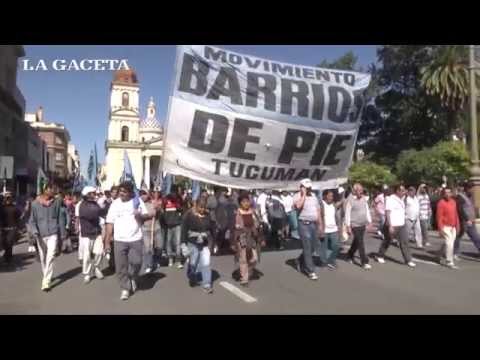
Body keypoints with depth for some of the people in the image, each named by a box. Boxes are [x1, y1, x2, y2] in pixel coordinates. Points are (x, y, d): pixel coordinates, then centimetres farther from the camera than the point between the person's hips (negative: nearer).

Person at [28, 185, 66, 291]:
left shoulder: (56, 202, -2)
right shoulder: (35, 204, -3)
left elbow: (59, 218, 4)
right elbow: (32, 220, 1)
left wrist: (62, 233, 6)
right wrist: (35, 231, -15)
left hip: (53, 234, -1)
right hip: (41, 235, 1)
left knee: (50, 257, -11)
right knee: (43, 258, 14)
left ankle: (46, 281, -9)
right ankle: (46, 277, 35)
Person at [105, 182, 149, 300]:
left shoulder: (138, 201, 0)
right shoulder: (115, 204, 2)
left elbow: (146, 216, 5)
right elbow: (110, 223, 1)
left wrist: (140, 216, -20)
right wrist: (107, 241, -3)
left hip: (136, 239, -1)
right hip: (119, 240, 1)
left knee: (136, 262, 2)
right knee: (121, 266, 3)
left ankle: (133, 279, 32)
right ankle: (125, 288, 18)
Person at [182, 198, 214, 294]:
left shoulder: (207, 215, 1)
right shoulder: (189, 214, -12)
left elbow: (211, 228, 10)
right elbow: (184, 229, -10)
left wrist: (212, 241, 11)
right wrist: (184, 243, -12)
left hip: (205, 243, 3)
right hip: (193, 243, -3)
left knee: (206, 263, -3)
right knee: (193, 263, 12)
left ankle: (206, 285, 5)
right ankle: (192, 278, 40)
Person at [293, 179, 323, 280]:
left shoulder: (313, 195, 14)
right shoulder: (297, 196, -6)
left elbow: (318, 210, 18)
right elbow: (298, 206, -28)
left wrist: (320, 224, 16)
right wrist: (303, 195, -17)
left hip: (314, 224, 7)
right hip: (304, 224, -7)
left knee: (314, 246, 14)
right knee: (307, 248, -5)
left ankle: (300, 261, 36)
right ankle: (311, 271, 2)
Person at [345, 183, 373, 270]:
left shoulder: (363, 198, 7)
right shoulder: (350, 200, -13)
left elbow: (367, 210, 15)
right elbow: (347, 213, -13)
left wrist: (369, 222, 13)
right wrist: (348, 226, -14)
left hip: (363, 224, 7)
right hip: (355, 225, -7)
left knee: (356, 242, 18)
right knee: (360, 243, -6)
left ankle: (349, 255, 37)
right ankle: (364, 262, 1)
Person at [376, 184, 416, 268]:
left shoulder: (401, 199, 10)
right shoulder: (390, 199, -15)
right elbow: (388, 213, -19)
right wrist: (390, 226, -23)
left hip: (401, 225, 7)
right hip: (392, 225, -7)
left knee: (404, 242, 2)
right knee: (387, 242, 8)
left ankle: (408, 260, 6)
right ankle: (380, 256, 26)